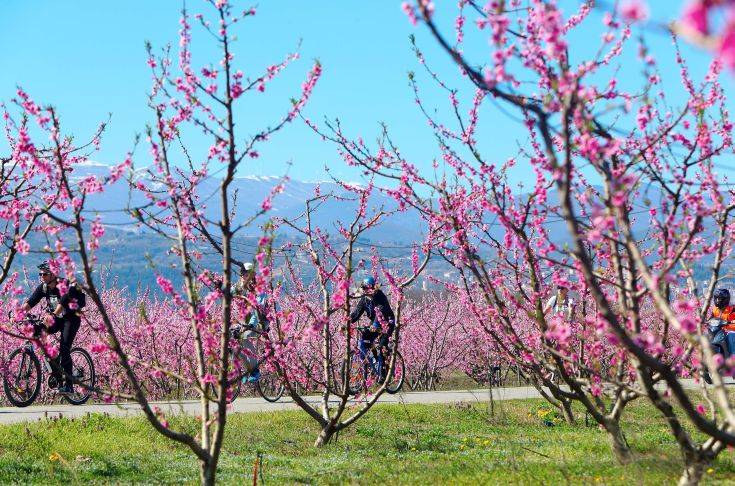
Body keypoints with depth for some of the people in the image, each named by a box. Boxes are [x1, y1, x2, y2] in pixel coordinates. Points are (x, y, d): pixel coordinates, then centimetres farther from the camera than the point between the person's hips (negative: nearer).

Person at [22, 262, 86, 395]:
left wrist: (52, 315, -54)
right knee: (38, 331, -17)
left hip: (71, 318, -6)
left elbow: (63, 302, -38)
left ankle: (69, 385, -16)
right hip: (57, 318, 6)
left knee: (64, 349, -20)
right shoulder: (43, 287, -4)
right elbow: (31, 301, -13)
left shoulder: (64, 285, -22)